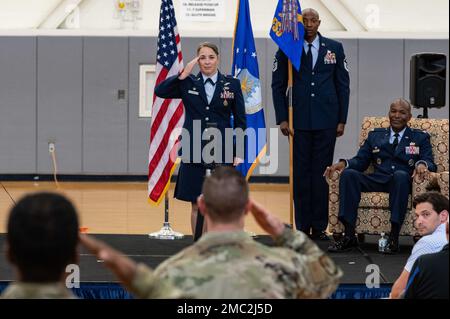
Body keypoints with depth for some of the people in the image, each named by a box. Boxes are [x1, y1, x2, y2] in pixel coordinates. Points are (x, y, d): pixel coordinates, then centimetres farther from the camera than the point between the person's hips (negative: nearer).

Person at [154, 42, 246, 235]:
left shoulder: (232, 84, 2)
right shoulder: (188, 84, 5)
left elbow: (240, 120, 4)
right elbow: (159, 91, -7)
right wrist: (183, 75, -12)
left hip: (222, 152, -1)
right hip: (194, 152, 1)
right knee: (197, 205, 5)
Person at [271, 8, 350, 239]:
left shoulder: (334, 48, 7)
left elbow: (343, 85, 9)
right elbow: (277, 85, 6)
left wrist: (342, 120, 4)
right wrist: (282, 119, -1)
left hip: (326, 122, 1)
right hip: (299, 122, -1)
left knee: (322, 172, 2)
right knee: (301, 173, 1)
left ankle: (320, 227, 8)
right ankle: (303, 227, 7)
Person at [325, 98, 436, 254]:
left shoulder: (420, 138, 17)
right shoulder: (375, 136, 24)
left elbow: (430, 164, 5)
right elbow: (360, 161, 16)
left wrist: (422, 164, -20)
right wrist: (343, 163, -6)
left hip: (402, 181, -3)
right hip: (377, 181, 3)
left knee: (400, 175, -39)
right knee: (348, 174, -25)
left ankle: (394, 237, -38)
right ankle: (349, 236, -29)